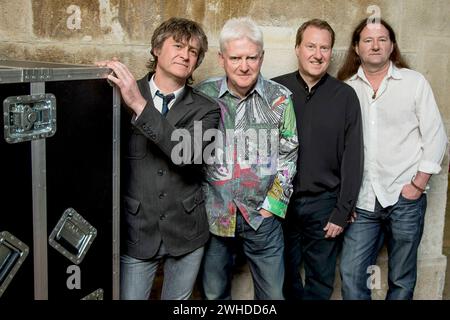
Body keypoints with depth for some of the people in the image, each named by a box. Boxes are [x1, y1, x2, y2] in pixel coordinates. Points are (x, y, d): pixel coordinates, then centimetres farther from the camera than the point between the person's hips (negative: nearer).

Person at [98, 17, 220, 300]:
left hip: (186, 231, 1)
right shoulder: (121, 94, -4)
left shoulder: (205, 109, -3)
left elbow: (188, 155, -22)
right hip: (136, 230, -1)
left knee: (178, 299, 17)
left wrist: (139, 105, -28)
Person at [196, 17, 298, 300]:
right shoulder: (203, 96, -4)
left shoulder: (280, 98, -4)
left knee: (273, 294, 11)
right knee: (214, 294, 15)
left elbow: (288, 156, 0)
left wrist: (272, 206, -4)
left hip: (263, 216, 0)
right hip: (213, 216, 1)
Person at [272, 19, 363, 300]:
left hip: (324, 203, 0)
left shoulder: (345, 95, -3)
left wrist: (343, 211, -6)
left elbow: (353, 158, -3)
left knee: (321, 282, 14)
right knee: (284, 278, 16)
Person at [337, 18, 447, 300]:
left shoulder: (415, 82, 2)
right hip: (362, 200, 1)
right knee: (351, 274, 1)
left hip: (405, 197, -1)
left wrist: (418, 184, -6)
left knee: (402, 278, 9)